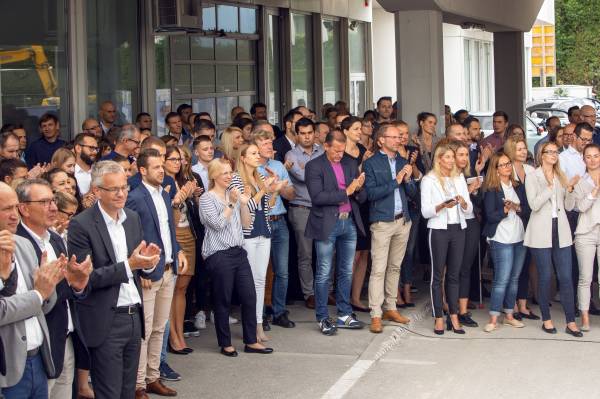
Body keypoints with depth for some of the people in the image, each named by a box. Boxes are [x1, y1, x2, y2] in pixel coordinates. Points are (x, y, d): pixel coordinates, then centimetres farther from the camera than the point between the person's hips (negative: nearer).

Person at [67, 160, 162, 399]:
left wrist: (147, 262, -10)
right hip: (106, 322, -6)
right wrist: (128, 265, -22)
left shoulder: (133, 218, 8)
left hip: (134, 315, 6)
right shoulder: (81, 225, -12)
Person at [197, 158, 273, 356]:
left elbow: (246, 223, 12)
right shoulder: (207, 198, -5)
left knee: (249, 296, 5)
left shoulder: (234, 195, 14)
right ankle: (225, 343, 14)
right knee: (223, 301, 2)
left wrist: (244, 203, -3)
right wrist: (231, 204, -14)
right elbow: (217, 224, -16)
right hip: (219, 255, -6)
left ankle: (251, 341, 15)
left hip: (238, 251, 6)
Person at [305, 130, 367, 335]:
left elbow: (362, 197, 10)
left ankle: (344, 315, 21)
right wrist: (346, 191, -18)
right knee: (324, 274, 1)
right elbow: (317, 197, -17)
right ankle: (322, 318, 9)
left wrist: (358, 189, -13)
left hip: (349, 223, 5)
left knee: (346, 272, 12)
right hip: (327, 225, -5)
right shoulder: (314, 166, -6)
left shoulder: (351, 164, 11)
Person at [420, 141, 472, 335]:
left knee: (454, 274, 6)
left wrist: (463, 202, -13)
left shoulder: (460, 178, 12)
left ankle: (454, 317, 9)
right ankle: (439, 319, 3)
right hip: (438, 230, -4)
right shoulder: (429, 180, -1)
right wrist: (443, 206, -23)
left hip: (458, 229, 4)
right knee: (438, 275, 0)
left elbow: (469, 209, 9)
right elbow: (425, 211, -7)